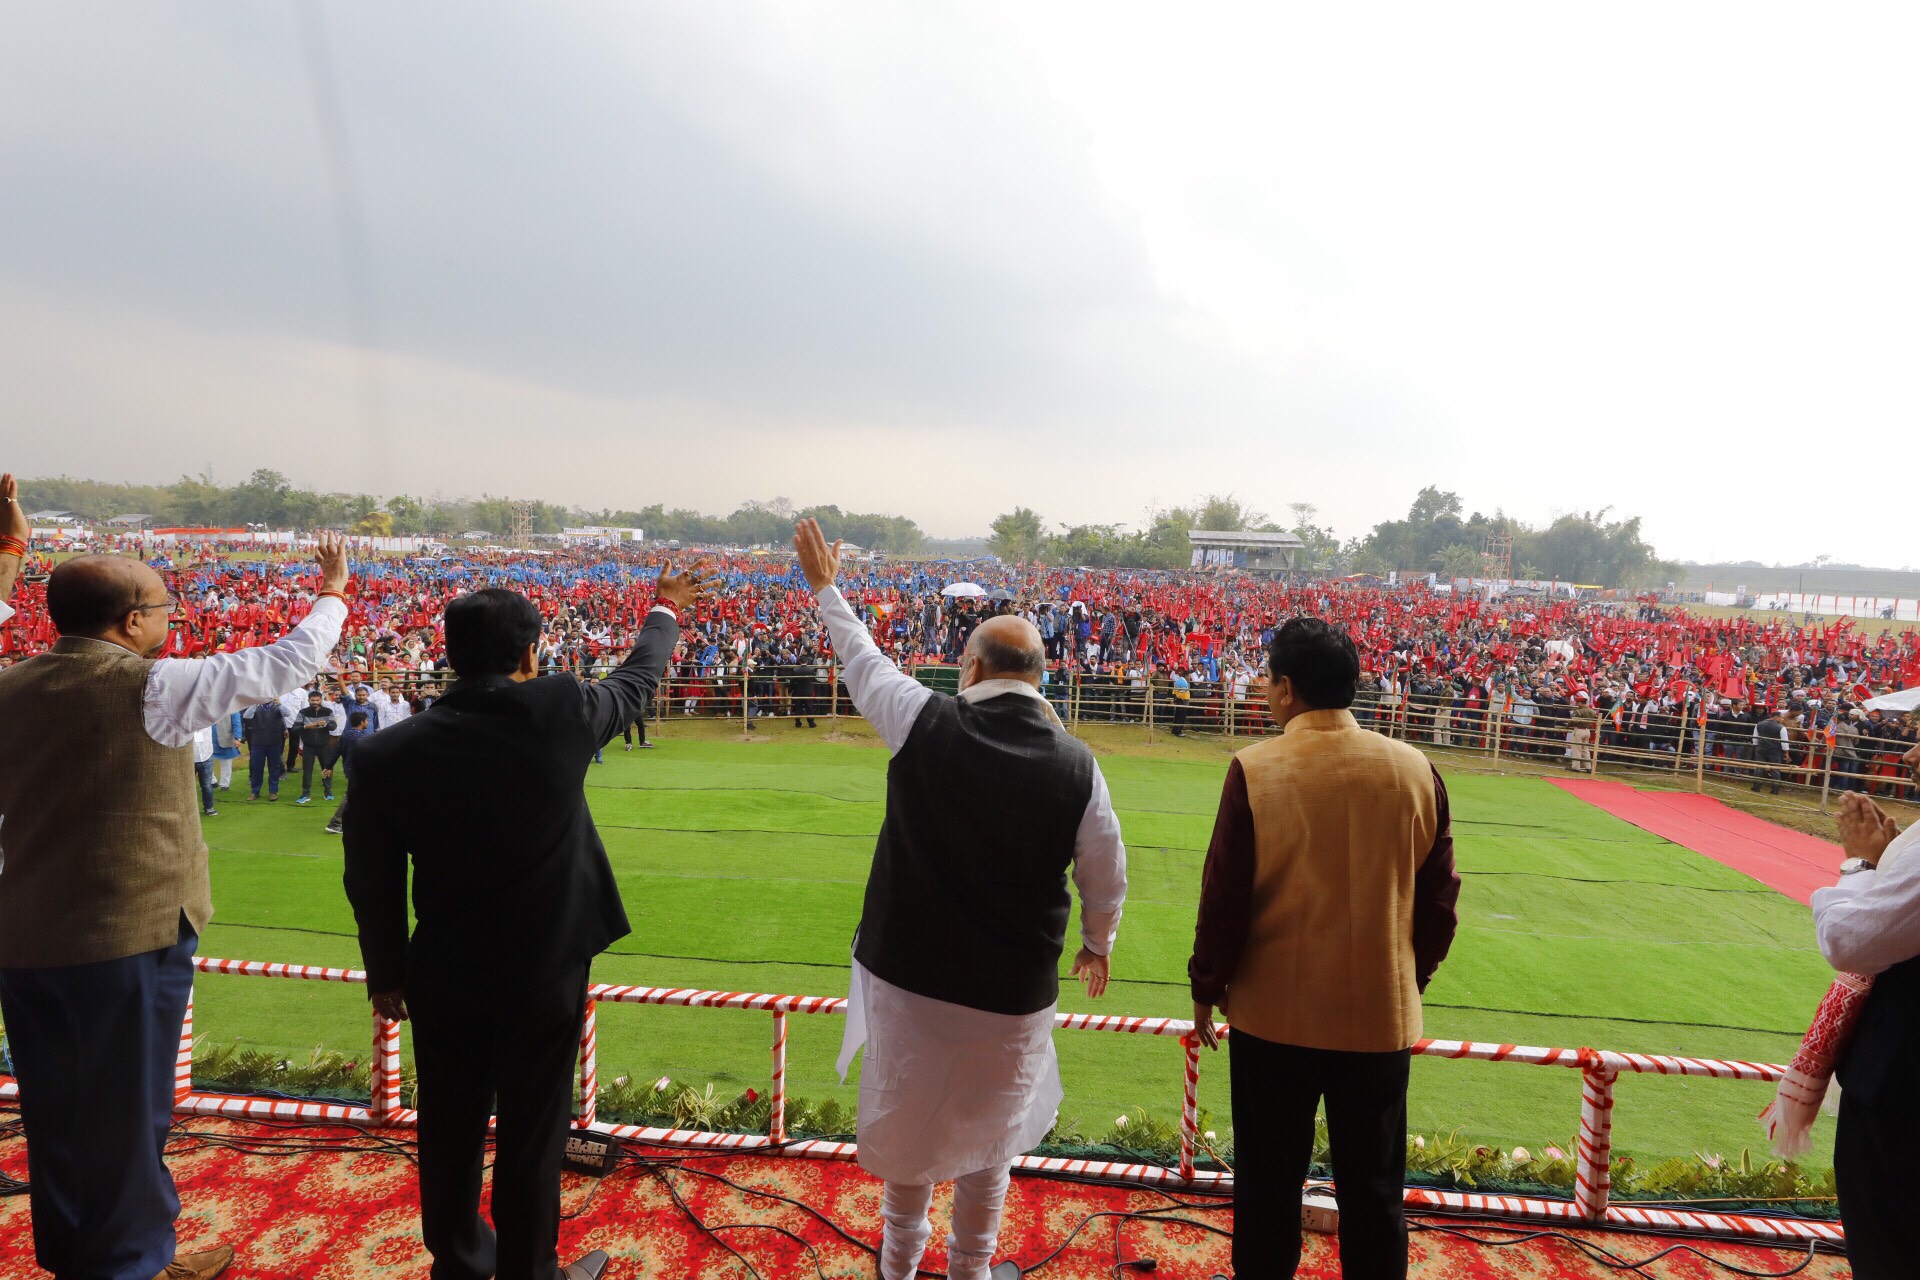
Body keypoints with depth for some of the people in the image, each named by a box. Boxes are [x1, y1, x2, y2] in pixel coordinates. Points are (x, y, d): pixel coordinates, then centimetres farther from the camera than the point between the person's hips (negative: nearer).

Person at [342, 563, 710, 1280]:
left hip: (445, 981, 3)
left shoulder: (386, 753, -13)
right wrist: (666, 611, 21)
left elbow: (373, 885, -3)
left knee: (450, 1132, 21)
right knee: (531, 1138, 14)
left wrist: (386, 974, 13)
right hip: (546, 973, -3)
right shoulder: (559, 711, -19)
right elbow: (636, 680, 2)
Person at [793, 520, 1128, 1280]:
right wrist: (1098, 944, 20)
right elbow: (1106, 879, -1)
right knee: (988, 1136, 21)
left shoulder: (926, 724, -15)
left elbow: (863, 663, 3)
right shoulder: (1076, 765, -12)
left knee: (908, 1126, 22)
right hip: (1012, 995, 0)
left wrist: (825, 587, 20)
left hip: (910, 975, 1)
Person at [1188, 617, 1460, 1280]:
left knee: (1269, 1184, 15)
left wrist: (1207, 988, 3)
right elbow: (1439, 896, 3)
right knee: (1374, 1191, 18)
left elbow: (1224, 896, -11)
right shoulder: (1415, 769, -5)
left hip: (1275, 1013, -2)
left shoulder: (1255, 769, -15)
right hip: (1381, 1014, 3)